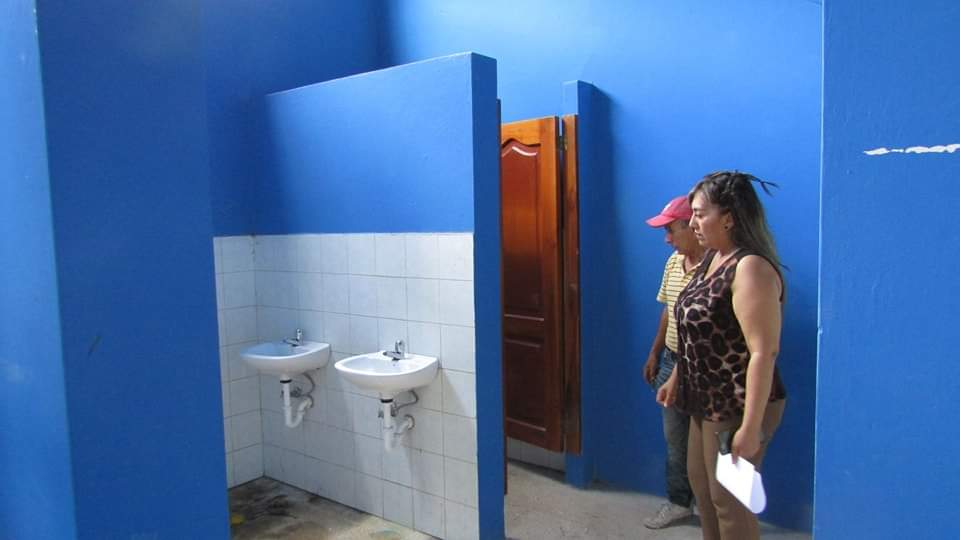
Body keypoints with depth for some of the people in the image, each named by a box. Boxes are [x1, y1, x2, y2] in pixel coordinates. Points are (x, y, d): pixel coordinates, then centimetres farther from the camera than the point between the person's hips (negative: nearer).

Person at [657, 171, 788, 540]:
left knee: (728, 498, 6)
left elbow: (764, 353, -26)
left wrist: (751, 427, -26)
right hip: (708, 401, 9)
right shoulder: (712, 258, 6)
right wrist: (676, 379, 20)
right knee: (700, 480, 22)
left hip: (738, 407, -9)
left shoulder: (751, 267, -23)